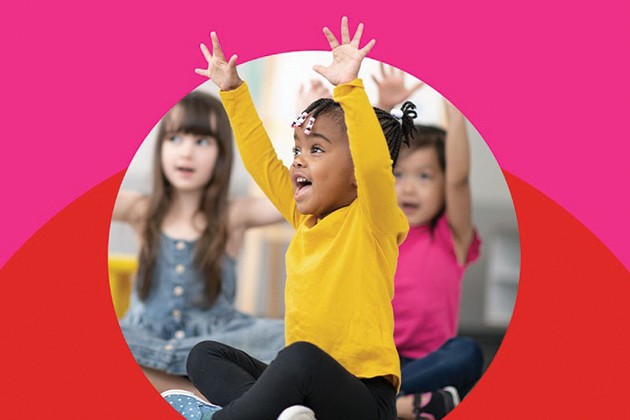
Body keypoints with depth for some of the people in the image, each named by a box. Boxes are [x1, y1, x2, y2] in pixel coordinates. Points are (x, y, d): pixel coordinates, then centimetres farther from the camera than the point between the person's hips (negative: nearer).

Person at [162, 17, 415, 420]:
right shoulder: (306, 217, 11)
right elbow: (263, 161, 18)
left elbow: (375, 164, -30)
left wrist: (350, 88, -37)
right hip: (300, 381, 9)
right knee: (205, 355, 6)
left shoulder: (372, 221, -10)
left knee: (300, 358, -38)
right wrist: (233, 90, 19)